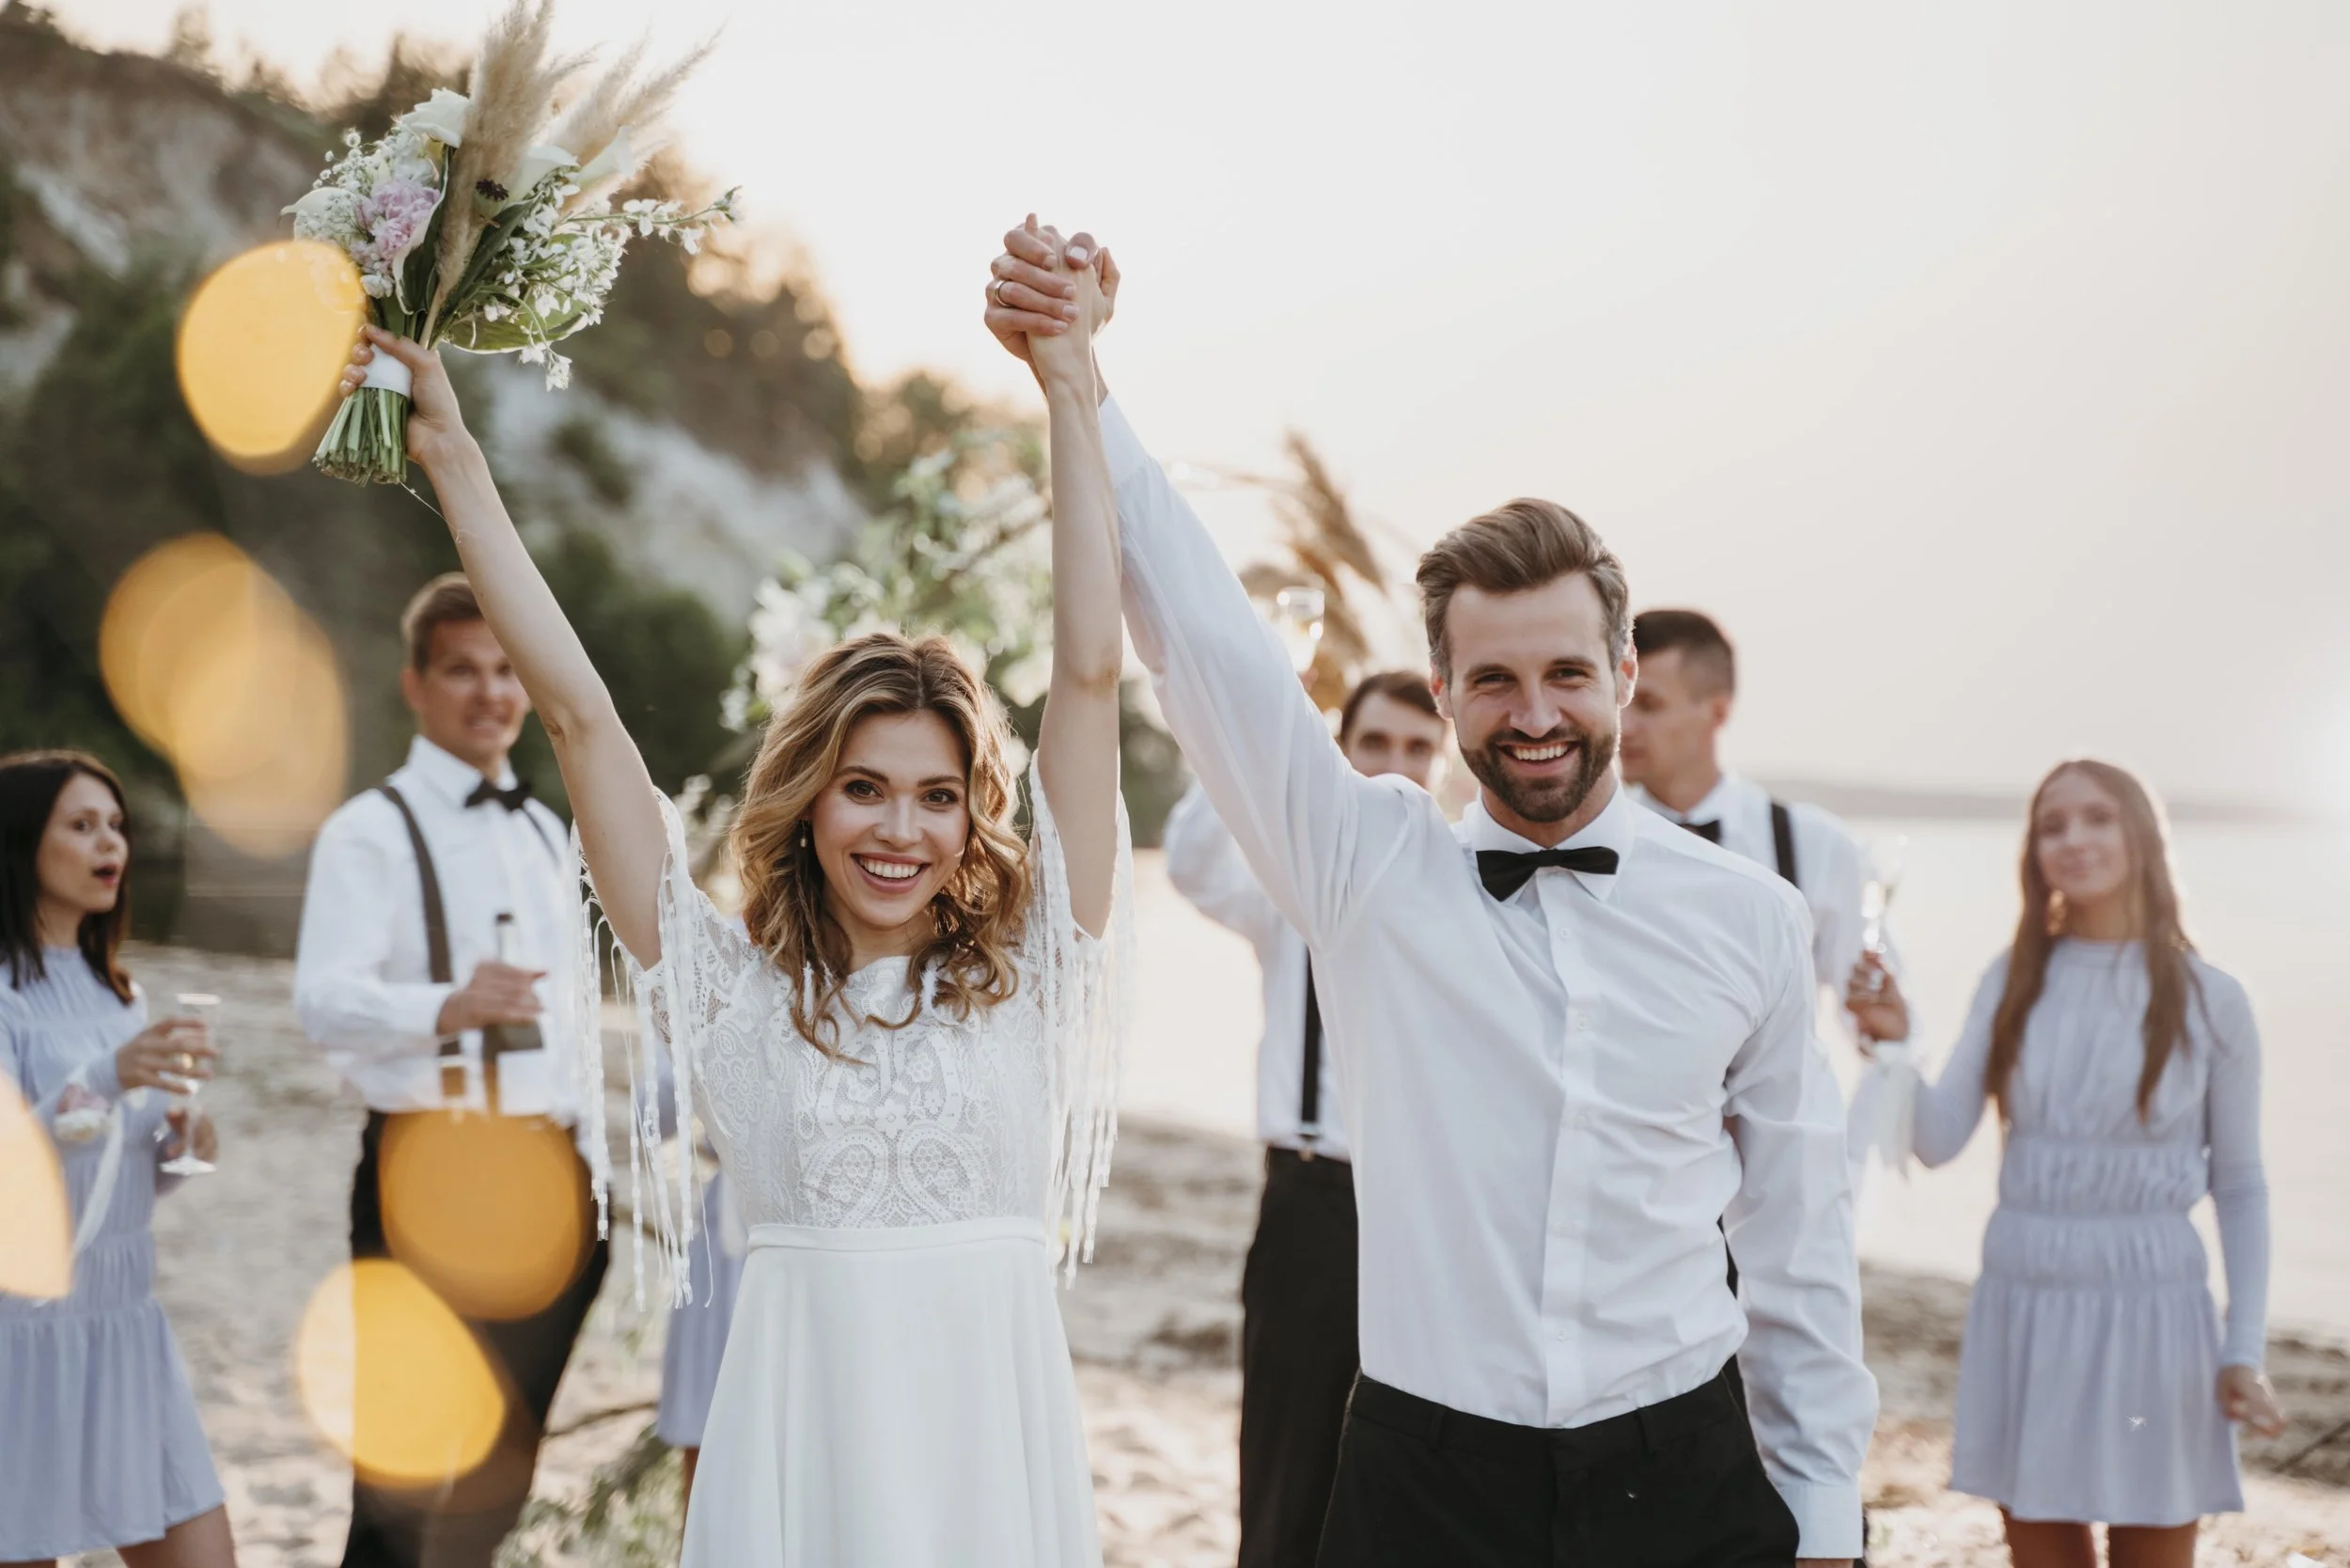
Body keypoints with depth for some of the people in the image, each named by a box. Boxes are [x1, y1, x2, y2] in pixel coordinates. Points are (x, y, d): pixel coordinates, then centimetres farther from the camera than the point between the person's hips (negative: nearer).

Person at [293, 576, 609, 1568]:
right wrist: (447, 1008, -37)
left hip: (547, 1178, 7)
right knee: (402, 1472, -8)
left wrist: (588, 1161, 16)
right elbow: (323, 999, -19)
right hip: (429, 1173, -7)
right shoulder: (372, 830, -4)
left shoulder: (545, 833, 18)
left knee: (501, 1476, 11)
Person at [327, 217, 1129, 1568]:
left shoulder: (1023, 969, 2)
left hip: (990, 1411, 0)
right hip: (797, 1420, 0)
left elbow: (1092, 671, -2)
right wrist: (454, 458, 2)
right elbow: (577, 709, 2)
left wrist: (1073, 393, -4)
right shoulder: (739, 989, 2)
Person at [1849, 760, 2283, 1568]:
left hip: (2146, 1312, -2)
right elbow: (1939, 1139, -3)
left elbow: (2240, 1188, 2)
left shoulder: (2209, 1001, -4)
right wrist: (1893, 1043, -21)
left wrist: (2243, 1350, -4)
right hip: (2022, 1310, 3)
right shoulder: (2013, 980, 3)